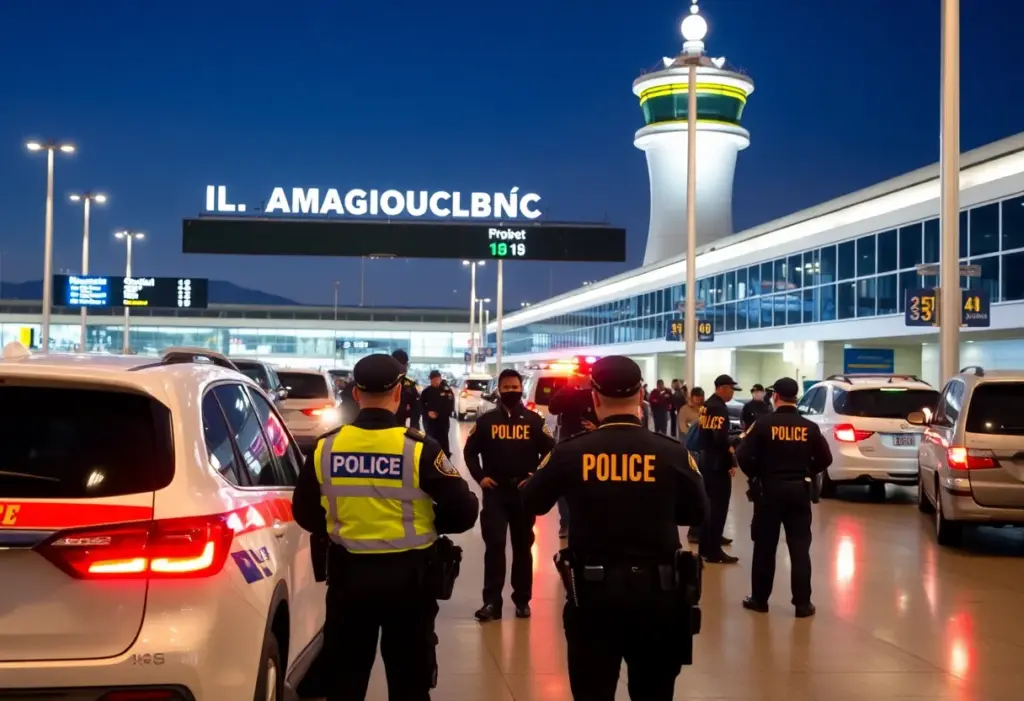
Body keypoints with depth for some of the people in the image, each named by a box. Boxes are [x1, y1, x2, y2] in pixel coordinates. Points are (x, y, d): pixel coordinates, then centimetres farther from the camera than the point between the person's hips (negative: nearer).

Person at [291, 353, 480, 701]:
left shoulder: (325, 447, -5)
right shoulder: (419, 448, -14)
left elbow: (305, 514, 6)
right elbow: (463, 513, -12)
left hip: (347, 574, 2)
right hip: (407, 576, -2)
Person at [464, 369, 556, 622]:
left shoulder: (534, 421, 1)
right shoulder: (486, 420, 2)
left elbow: (550, 452, 5)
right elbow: (469, 451, 9)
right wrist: (480, 476, -3)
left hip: (524, 491, 1)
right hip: (494, 490, 0)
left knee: (522, 546, 9)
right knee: (494, 544, -6)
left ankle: (522, 600, 18)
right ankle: (492, 601, -4)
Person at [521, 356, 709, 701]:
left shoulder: (570, 452, -9)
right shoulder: (672, 453, -8)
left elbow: (532, 503, 6)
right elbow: (697, 513, 7)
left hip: (593, 591, -1)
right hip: (657, 591, 1)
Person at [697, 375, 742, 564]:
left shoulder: (706, 405, 13)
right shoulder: (719, 409, -17)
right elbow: (721, 439, -24)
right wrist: (731, 462, -17)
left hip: (706, 462, 10)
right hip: (718, 465, -10)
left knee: (708, 505, 16)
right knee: (719, 507, -5)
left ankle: (705, 547, 24)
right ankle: (714, 552, -3)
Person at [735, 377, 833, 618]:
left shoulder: (763, 424, -8)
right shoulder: (809, 427, 0)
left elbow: (743, 456, -13)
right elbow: (825, 459, 1)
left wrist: (756, 475, 5)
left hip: (769, 489, -2)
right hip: (799, 490, 2)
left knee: (765, 547, 7)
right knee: (800, 548, 4)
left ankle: (759, 599, 13)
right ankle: (803, 603, 4)